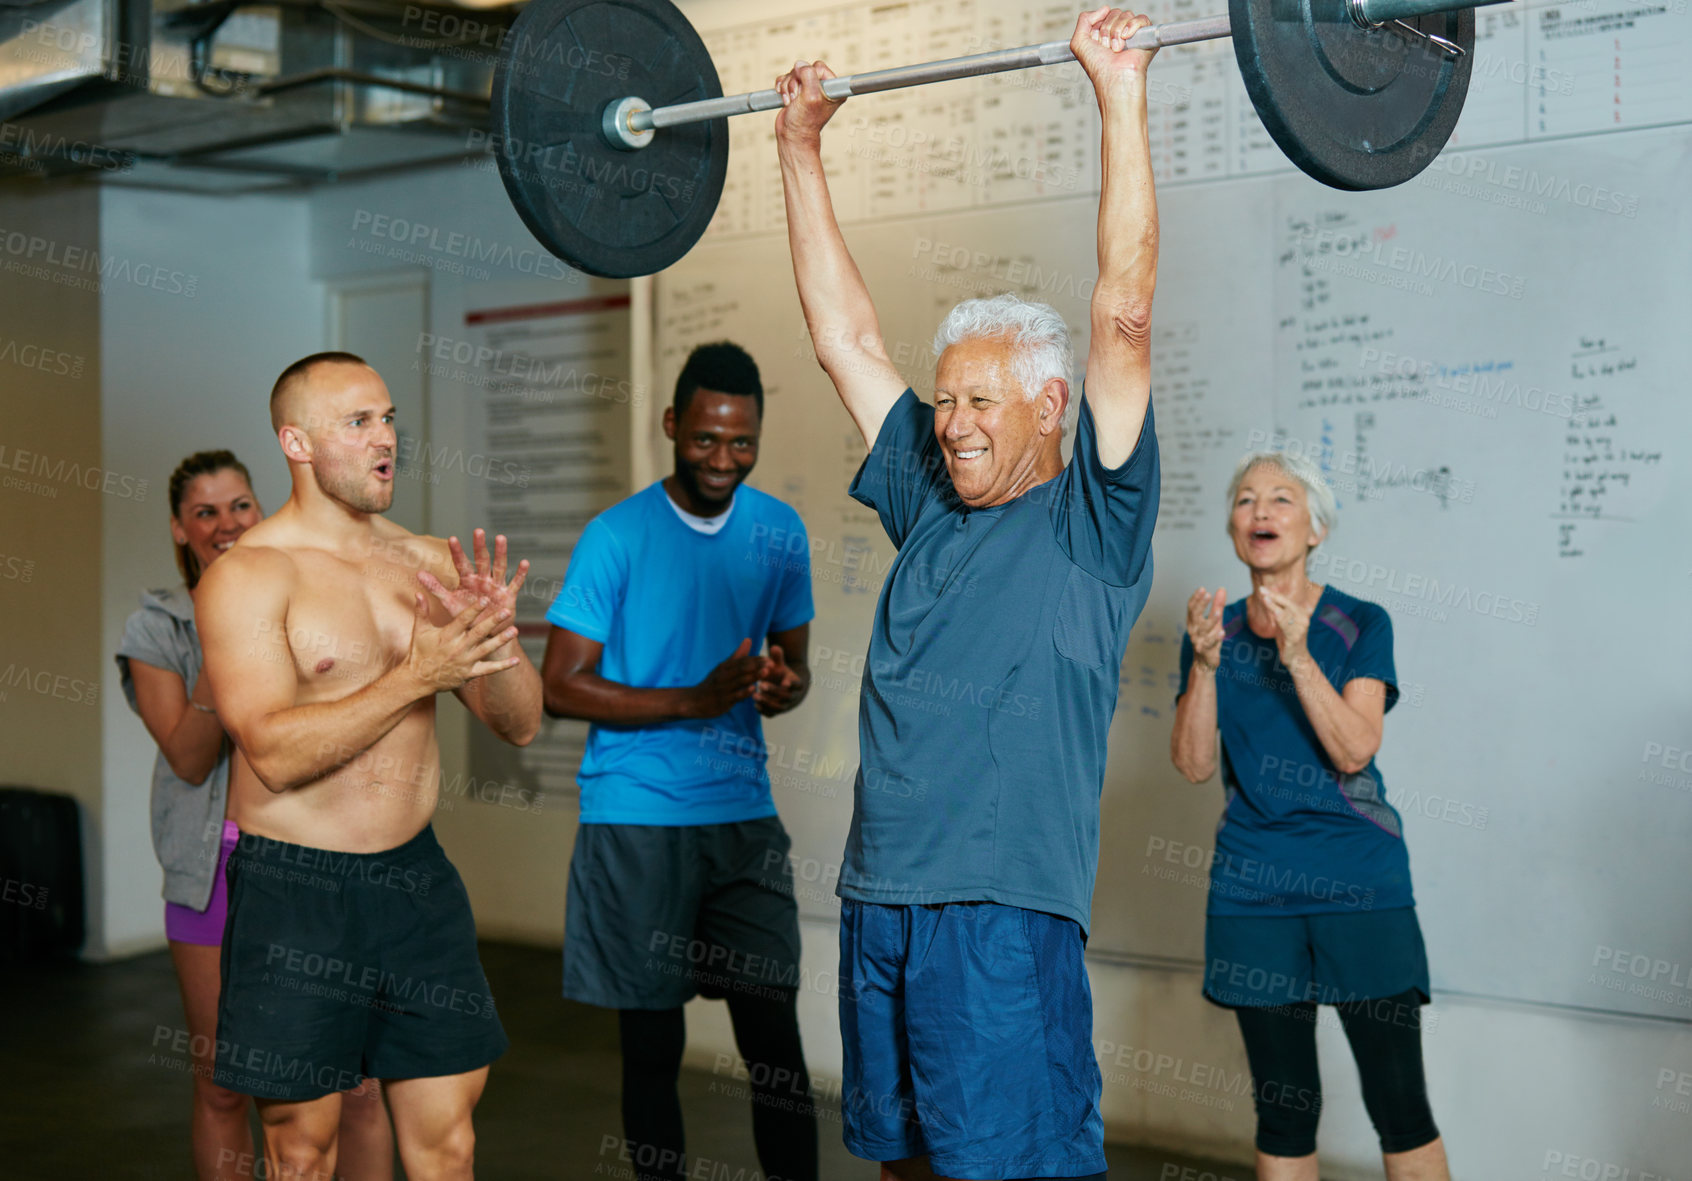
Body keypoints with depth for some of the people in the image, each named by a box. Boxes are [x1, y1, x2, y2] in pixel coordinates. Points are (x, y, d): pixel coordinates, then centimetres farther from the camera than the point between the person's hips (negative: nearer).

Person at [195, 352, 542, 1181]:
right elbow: (275, 753, -19)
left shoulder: (430, 562, 7)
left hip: (416, 875, 5)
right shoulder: (247, 574, -8)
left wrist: (493, 637, -13)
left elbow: (520, 723, 6)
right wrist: (416, 676, -24)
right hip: (293, 889, -4)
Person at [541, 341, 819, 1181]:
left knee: (775, 1038, 0)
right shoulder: (616, 537, -6)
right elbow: (561, 687, -7)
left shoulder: (780, 532, 7)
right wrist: (696, 701, -18)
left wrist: (784, 687, -9)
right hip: (636, 820, -3)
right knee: (651, 1041, 4)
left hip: (744, 814, 3)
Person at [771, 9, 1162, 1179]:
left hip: (1005, 912, -6)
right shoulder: (930, 505, 14)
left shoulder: (1094, 523, -2)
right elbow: (845, 335, 18)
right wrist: (800, 147, 20)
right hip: (880, 904, 7)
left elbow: (1124, 320, -11)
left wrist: (1122, 98, -12)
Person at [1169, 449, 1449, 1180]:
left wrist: (1296, 655, -22)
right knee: (1283, 1106, 6)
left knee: (1399, 1103, -3)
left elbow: (1354, 749, -11)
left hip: (1359, 880, -2)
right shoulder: (1214, 630, 7)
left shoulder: (1359, 625, 0)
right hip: (1253, 886, 2)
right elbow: (1194, 765, -1)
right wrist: (1206, 663, -15)